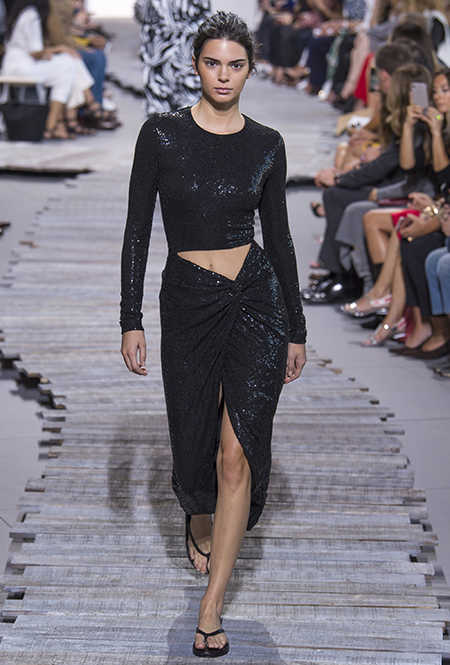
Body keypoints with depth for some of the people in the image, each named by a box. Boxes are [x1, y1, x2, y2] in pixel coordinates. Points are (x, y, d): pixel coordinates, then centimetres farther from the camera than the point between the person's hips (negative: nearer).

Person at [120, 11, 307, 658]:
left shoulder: (266, 144, 3)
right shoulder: (162, 134, -2)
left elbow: (278, 236, 9)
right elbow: (137, 230, -1)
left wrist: (296, 329, 10)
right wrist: (131, 321, -5)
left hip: (258, 299, 0)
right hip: (188, 306, 0)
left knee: (237, 453, -9)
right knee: (197, 447, 10)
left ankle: (212, 605, -3)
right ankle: (200, 523, 46)